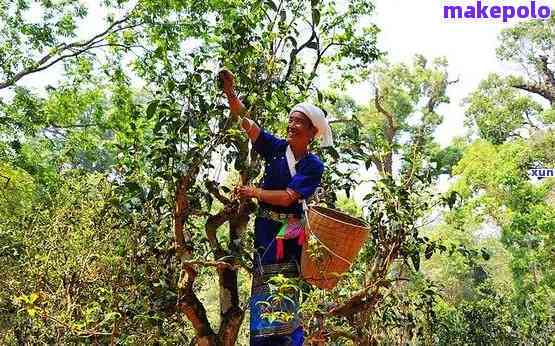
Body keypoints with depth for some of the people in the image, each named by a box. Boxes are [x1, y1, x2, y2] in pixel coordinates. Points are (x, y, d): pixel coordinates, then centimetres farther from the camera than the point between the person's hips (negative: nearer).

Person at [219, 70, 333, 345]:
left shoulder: (313, 165, -5)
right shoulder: (276, 147, 2)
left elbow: (288, 197, -15)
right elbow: (246, 122, -10)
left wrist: (255, 192, -16)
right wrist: (230, 92, -23)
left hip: (289, 232, -2)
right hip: (265, 228, 2)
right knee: (264, 285, 2)